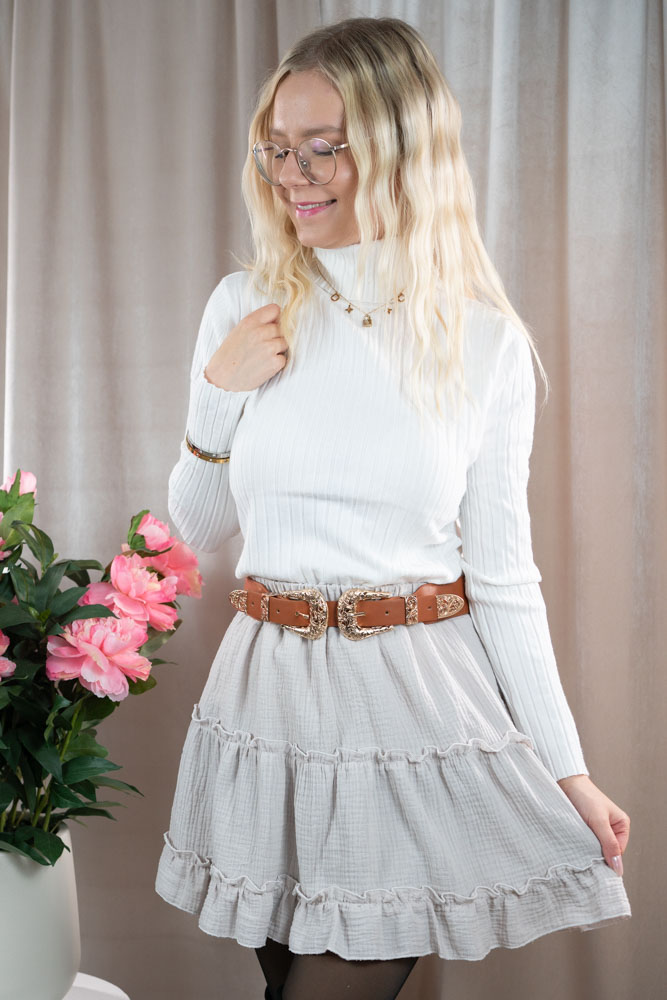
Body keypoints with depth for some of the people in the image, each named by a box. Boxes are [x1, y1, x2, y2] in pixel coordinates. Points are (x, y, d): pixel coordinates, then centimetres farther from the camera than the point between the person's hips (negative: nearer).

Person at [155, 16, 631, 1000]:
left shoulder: (488, 341, -4)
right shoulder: (244, 306, 2)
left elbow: (502, 574, 0)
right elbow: (200, 529, 9)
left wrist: (568, 770, -1)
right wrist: (219, 394, -8)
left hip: (418, 697, -2)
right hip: (272, 689, 3)